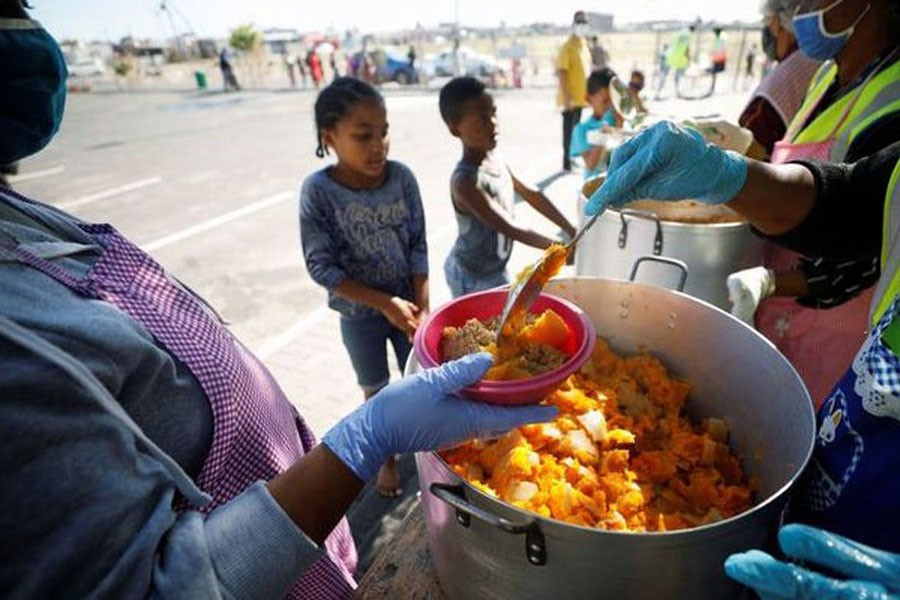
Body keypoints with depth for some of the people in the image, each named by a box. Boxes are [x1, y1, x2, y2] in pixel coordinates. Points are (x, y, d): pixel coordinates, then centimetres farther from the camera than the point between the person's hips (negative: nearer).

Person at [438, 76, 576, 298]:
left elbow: (531, 194, 4)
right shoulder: (465, 181, -29)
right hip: (471, 278, -8)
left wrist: (571, 230, 1)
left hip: (496, 270, 8)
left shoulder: (494, 160, -3)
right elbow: (511, 229, -31)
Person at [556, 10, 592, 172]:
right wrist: (567, 97, -23)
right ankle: (567, 162, 3)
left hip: (581, 96, 8)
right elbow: (561, 74, -17)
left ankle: (573, 157, 24)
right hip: (570, 98, -8)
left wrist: (588, 92, 19)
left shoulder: (584, 44, 14)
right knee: (569, 130, -3)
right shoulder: (567, 47, -12)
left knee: (576, 129, 14)